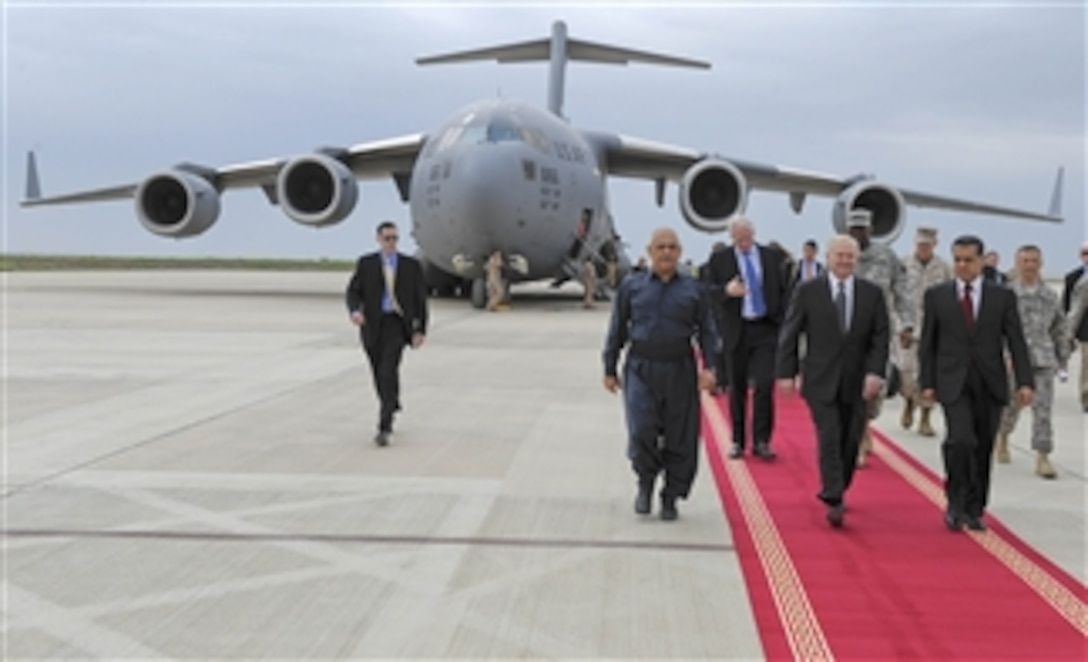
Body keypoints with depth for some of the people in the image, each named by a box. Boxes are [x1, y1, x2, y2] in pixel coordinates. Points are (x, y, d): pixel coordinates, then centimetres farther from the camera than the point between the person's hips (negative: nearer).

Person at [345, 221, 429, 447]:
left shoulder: (411, 265, 3)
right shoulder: (366, 263, 5)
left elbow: (420, 299, 5)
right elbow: (353, 291, 1)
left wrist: (420, 329, 0)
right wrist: (355, 310, -21)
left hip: (397, 324, -2)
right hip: (373, 325, 3)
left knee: (388, 373, -17)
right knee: (380, 375, 13)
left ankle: (384, 428, -18)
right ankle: (392, 406, 41)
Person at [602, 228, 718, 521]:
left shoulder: (693, 290, 7)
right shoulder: (632, 286, 6)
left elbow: (707, 331, 7)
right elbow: (617, 330, 10)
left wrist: (708, 366, -6)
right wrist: (610, 369, 9)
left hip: (680, 372, 1)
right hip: (640, 369, -1)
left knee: (680, 438, 3)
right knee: (641, 431, -14)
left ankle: (670, 498, 18)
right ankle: (645, 483, 13)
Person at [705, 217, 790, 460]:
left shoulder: (773, 257, 6)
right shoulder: (719, 260, 3)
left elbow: (784, 291, 8)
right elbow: (709, 292, -5)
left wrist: (785, 323, 0)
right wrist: (726, 291, -26)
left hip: (767, 329, 0)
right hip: (736, 330, 0)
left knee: (764, 385, -9)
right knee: (737, 389, 8)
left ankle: (761, 441, 0)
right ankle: (738, 441, 18)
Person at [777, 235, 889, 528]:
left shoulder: (872, 293, 4)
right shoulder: (807, 291, -2)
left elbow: (880, 338, 2)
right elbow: (790, 334, 0)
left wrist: (875, 372, -11)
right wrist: (786, 372, -6)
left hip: (857, 382, 3)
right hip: (820, 381, -3)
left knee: (850, 443, 8)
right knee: (829, 438, -12)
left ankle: (835, 491, 26)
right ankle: (834, 501, -12)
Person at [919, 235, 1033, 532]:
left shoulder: (1003, 296, 5)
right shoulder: (936, 295, 4)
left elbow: (1016, 342, 3)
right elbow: (928, 343, 6)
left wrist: (1024, 382, -7)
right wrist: (927, 382, 0)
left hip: (990, 384, 2)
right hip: (953, 382, -2)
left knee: (983, 449, 6)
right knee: (960, 439, -20)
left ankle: (974, 510, 21)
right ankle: (955, 502, -2)